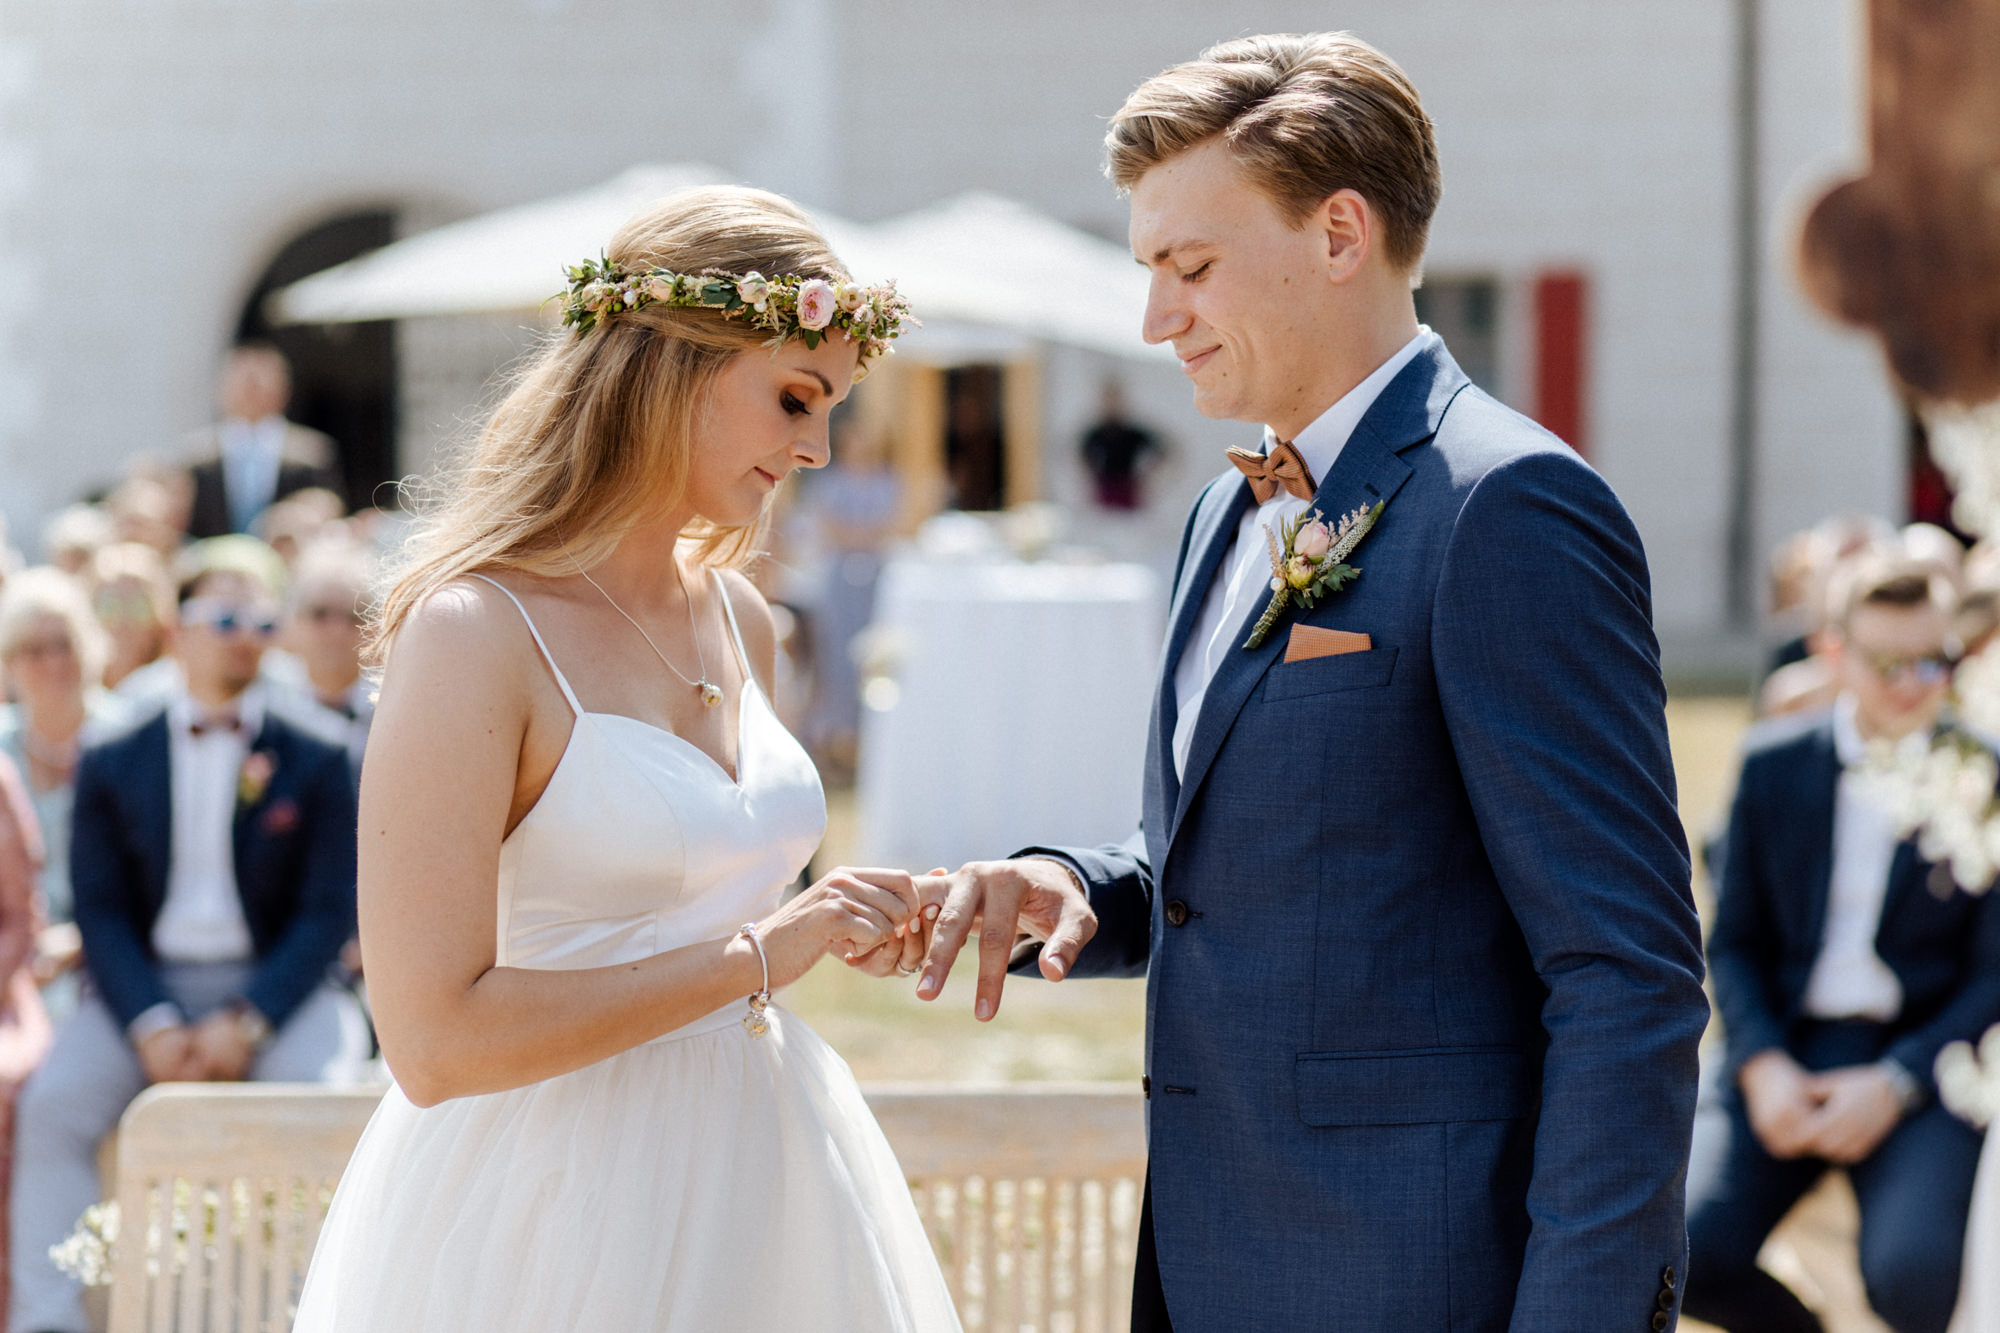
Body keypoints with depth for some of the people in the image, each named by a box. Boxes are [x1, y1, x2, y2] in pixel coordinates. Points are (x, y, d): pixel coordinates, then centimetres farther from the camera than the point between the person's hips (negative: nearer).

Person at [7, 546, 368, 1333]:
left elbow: (329, 913, 0)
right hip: (145, 982, 1)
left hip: (274, 982, -1)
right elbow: (100, 911, 4)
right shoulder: (113, 765, 10)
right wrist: (150, 1025, -15)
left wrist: (246, 1022, -15)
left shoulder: (315, 763, 6)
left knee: (318, 1102, -32)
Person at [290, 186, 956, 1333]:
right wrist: (756, 955, -18)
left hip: (758, 1178, 8)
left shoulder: (738, 617, 8)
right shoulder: (474, 630, -16)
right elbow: (435, 1040, -22)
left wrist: (838, 925, 3)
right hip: (564, 1217, -8)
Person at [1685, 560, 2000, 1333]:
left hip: (1920, 1071, -2)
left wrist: (1895, 1083, -14)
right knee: (1688, 1255, -22)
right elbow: (1735, 943, 11)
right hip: (1784, 1058, 3)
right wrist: (1760, 1065, -8)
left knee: (1910, 1271, -31)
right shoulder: (1774, 771, 10)